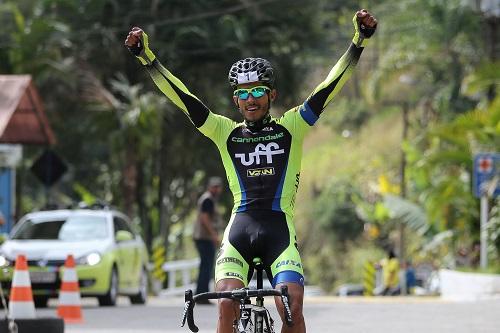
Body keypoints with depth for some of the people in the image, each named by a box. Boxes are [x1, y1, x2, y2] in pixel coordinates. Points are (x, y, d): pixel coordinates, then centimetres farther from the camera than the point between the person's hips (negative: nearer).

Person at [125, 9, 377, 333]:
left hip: (280, 228, -1)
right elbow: (181, 96, 8)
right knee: (227, 305, -19)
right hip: (240, 228, 1)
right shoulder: (225, 132, 13)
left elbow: (329, 88, 5)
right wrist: (146, 56, 1)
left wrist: (361, 39, -4)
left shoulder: (290, 128, 11)